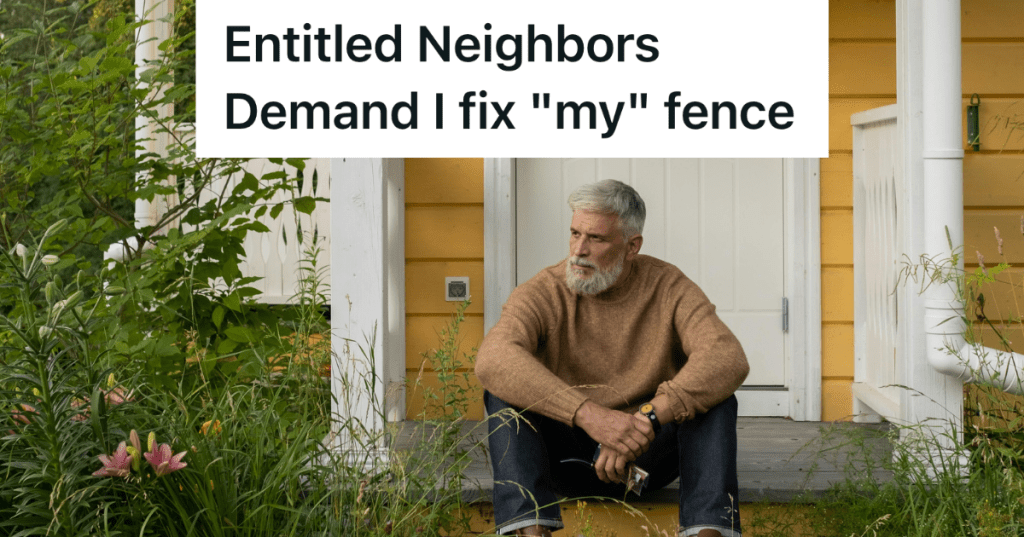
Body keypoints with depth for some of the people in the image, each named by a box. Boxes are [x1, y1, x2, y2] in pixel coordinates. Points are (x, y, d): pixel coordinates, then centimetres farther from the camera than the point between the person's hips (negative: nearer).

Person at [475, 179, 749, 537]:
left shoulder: (668, 288, -8)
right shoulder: (543, 293, -11)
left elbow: (729, 359, -26)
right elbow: (492, 359, -32)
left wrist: (647, 419, -40)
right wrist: (589, 415, -44)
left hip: (648, 454, 0)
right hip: (567, 455, 0)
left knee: (713, 390, -24)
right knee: (505, 390, -25)